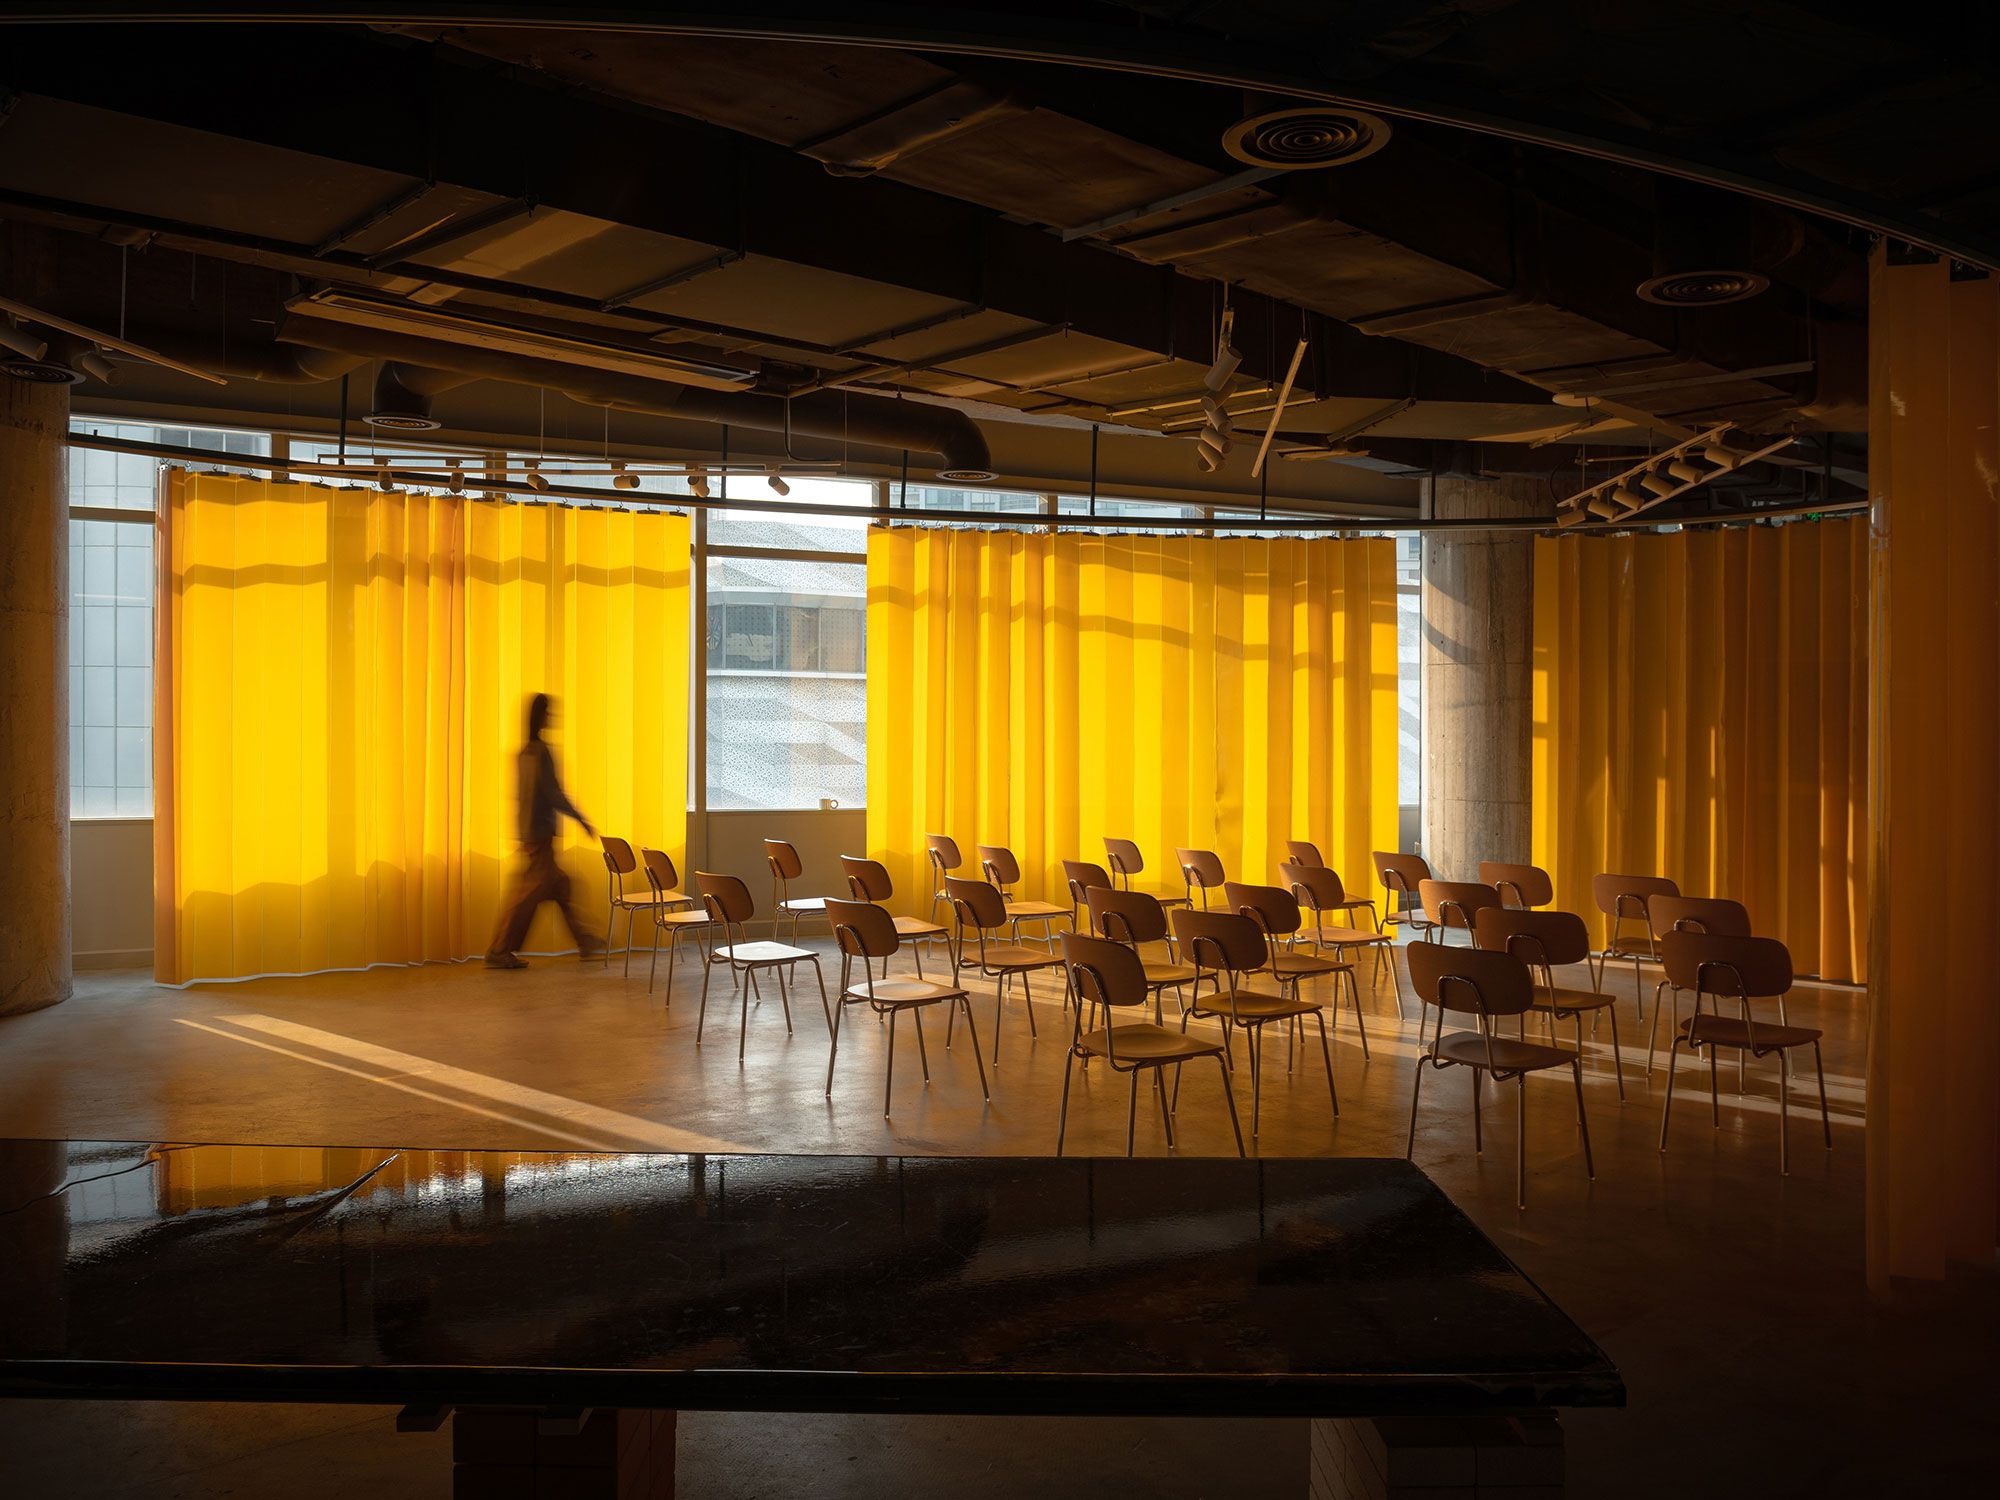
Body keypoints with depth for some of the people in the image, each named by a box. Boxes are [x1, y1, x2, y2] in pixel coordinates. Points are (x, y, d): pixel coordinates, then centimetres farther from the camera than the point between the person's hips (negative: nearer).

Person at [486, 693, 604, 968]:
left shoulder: (525, 752, 12)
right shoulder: (540, 752, -16)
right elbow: (553, 793, -18)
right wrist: (581, 820, -10)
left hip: (531, 830, 10)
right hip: (539, 832, -10)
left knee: (559, 884, 14)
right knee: (529, 891, -5)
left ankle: (585, 941, 22)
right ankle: (499, 952, 0)